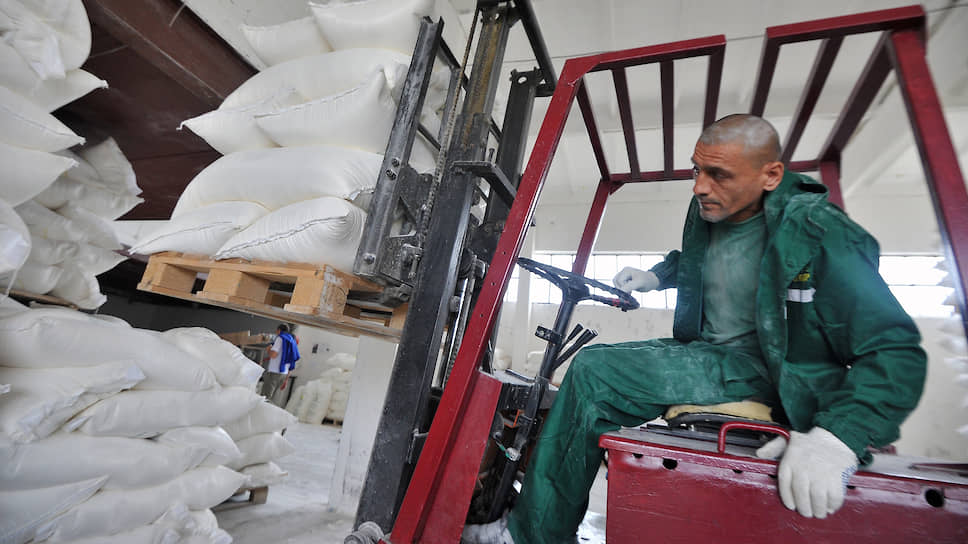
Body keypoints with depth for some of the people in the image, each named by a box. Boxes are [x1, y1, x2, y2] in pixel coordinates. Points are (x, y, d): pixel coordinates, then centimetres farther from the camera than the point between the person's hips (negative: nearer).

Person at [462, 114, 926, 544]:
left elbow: (897, 351, -17)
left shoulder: (819, 235, -17)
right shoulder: (706, 211, 3)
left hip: (765, 372, -8)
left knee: (596, 372, -24)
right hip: (704, 353, 8)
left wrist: (837, 437, -32)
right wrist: (654, 275, 9)